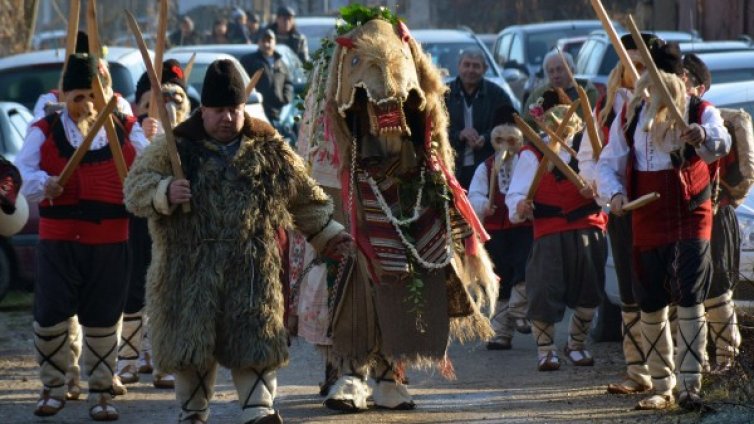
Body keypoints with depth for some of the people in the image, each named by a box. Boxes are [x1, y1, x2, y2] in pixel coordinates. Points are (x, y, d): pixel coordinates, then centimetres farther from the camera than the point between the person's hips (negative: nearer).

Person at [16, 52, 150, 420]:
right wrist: (44, 184, -25)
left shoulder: (126, 130, 6)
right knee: (50, 316, -1)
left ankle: (101, 392, 18)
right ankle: (53, 387, 17)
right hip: (58, 241, -1)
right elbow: (25, 173, -4)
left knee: (103, 321, 6)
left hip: (110, 242, 1)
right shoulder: (45, 131, 3)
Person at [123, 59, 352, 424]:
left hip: (252, 268, 1)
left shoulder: (270, 151, 9)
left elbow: (304, 199, 18)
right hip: (191, 268, -1)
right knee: (192, 340, 4)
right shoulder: (175, 147, 3)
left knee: (255, 339, -2)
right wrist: (165, 192, -21)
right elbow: (136, 188, -2)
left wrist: (329, 234, 16)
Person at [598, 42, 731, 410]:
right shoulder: (630, 115, 7)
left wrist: (705, 138, -50)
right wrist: (614, 193, -11)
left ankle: (690, 386, -15)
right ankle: (661, 386, 20)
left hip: (691, 218, -4)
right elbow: (608, 163, 11)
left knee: (690, 300, -13)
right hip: (646, 223, 4)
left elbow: (721, 144, -25)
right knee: (650, 306, 8)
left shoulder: (700, 112, -3)